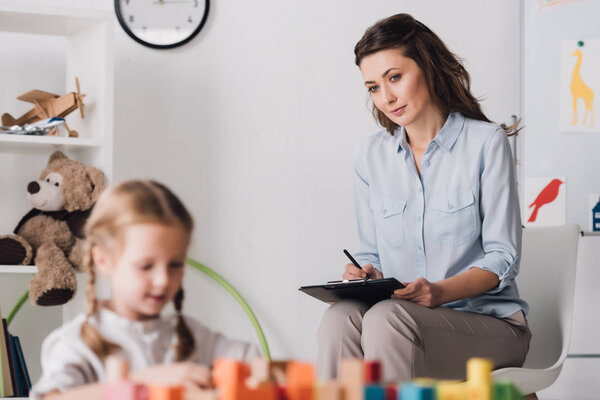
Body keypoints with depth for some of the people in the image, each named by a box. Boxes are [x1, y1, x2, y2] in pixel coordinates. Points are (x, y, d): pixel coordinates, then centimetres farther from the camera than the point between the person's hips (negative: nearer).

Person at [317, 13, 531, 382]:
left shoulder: (486, 142, -3)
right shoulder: (371, 156, 11)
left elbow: (503, 258, -6)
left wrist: (440, 291, -23)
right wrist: (367, 275, -8)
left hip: (488, 321, -3)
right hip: (403, 316, 4)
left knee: (387, 318, -34)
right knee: (341, 317, -30)